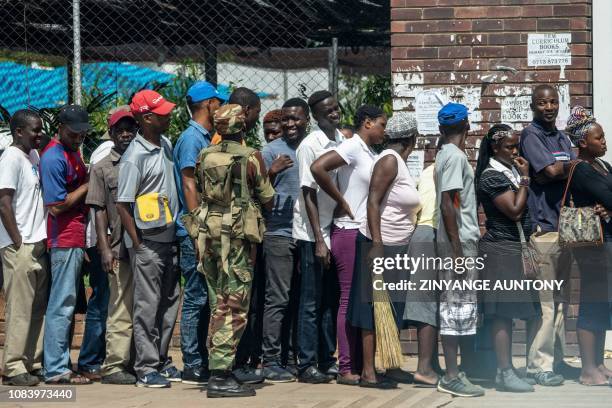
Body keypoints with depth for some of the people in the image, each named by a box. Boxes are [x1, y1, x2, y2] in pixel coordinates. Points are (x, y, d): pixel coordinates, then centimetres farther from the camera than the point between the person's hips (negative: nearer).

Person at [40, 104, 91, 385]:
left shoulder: (73, 152, 16)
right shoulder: (54, 157, -14)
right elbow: (56, 206, -17)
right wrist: (88, 186, -10)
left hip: (76, 240, 10)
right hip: (65, 240, -10)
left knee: (67, 304, 12)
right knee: (62, 304, -8)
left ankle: (61, 364, 18)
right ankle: (56, 370, -6)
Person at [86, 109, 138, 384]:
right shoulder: (102, 168, 4)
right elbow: (99, 211, 0)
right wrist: (104, 248, -8)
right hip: (120, 247, -4)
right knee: (121, 307, -6)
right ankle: (114, 366, -3)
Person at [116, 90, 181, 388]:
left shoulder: (165, 145, 9)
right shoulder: (135, 157, -16)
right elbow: (122, 205, -15)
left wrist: (177, 226, 14)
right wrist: (138, 244, -15)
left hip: (169, 237, 8)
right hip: (147, 240, -8)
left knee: (169, 302, 13)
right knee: (147, 305, -3)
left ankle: (161, 361, 23)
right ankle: (146, 368, 3)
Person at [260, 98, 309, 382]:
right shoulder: (271, 151, -2)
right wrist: (272, 173, -23)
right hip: (280, 234, -5)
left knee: (298, 300, 8)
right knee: (278, 300, -6)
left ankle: (290, 356, 14)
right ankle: (270, 362, -3)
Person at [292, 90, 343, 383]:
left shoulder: (343, 141, 6)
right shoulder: (310, 146, -12)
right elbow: (309, 195, -12)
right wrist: (319, 241, -15)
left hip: (336, 229, 6)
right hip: (312, 234, -6)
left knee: (330, 300, 11)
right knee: (312, 302, -1)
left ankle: (327, 362, 18)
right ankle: (307, 365, 5)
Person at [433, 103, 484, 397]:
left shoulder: (446, 154, 15)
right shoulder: (455, 156, -13)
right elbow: (447, 203, -20)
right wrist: (457, 249, -22)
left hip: (461, 240, 10)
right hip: (458, 240, -10)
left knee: (464, 305, 15)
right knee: (457, 305, -8)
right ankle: (451, 377, -7)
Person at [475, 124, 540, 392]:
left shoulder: (511, 171, 16)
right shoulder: (492, 176, -12)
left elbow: (526, 209, 22)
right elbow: (515, 210, -18)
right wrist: (524, 178, -11)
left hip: (516, 248, 9)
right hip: (501, 250, -9)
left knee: (507, 312, 8)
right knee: (502, 312, -9)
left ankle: (505, 369, 11)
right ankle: (505, 373, -11)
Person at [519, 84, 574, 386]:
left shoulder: (562, 138, 20)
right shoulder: (531, 135, -6)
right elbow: (550, 172, -18)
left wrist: (556, 171, -9)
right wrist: (571, 165, 0)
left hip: (564, 226, 8)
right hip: (542, 227, -8)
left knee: (560, 299, 12)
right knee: (543, 301, -8)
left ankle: (556, 359, 19)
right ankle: (539, 365, -4)